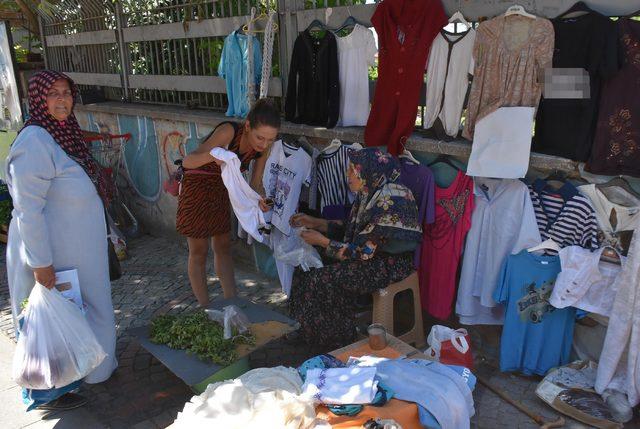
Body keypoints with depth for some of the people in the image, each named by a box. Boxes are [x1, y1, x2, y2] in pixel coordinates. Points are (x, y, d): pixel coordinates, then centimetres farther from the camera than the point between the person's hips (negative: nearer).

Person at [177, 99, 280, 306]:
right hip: (196, 187, -6)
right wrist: (213, 154, -58)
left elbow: (255, 184, -7)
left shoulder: (262, 148, -15)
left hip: (221, 191, 6)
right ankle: (206, 310, 16)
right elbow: (187, 162, -38)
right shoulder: (229, 131, -33)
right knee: (199, 252, 5)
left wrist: (260, 200, -30)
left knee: (223, 248, 13)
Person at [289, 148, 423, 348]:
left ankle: (338, 341, 6)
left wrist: (322, 241, -17)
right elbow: (350, 230, 12)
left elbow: (364, 253, -25)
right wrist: (314, 222, 7)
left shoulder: (387, 203, -27)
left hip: (391, 265, -10)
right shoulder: (369, 193, 2)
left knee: (324, 279, -18)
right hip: (375, 254, 10)